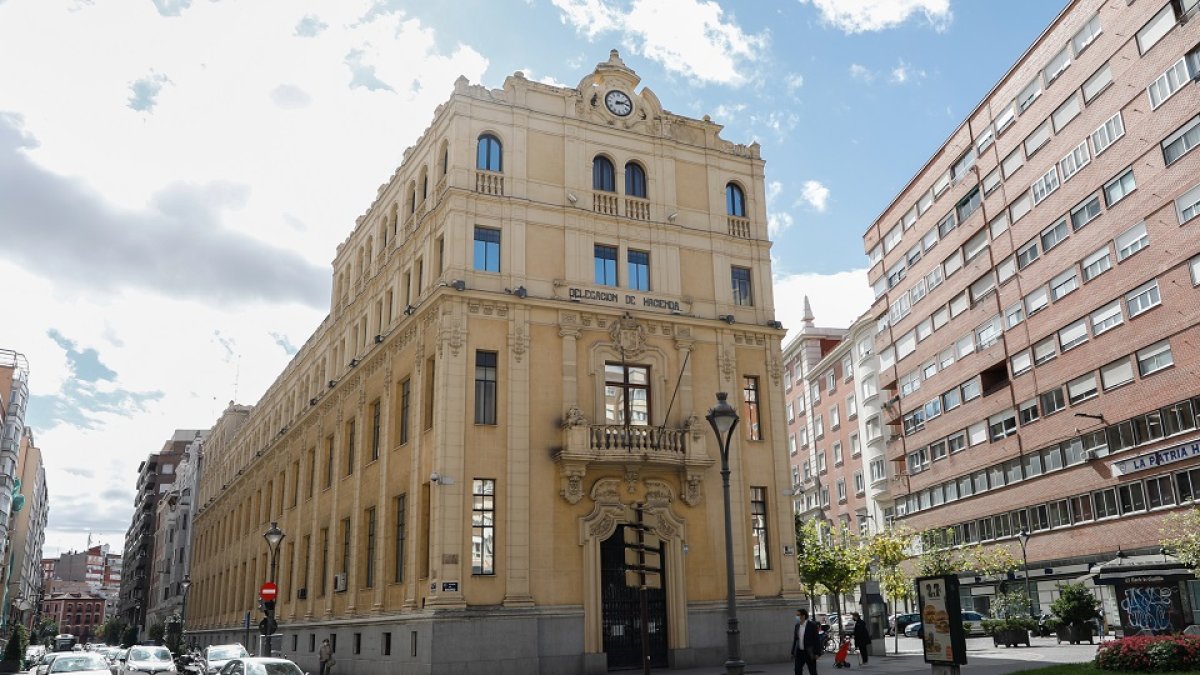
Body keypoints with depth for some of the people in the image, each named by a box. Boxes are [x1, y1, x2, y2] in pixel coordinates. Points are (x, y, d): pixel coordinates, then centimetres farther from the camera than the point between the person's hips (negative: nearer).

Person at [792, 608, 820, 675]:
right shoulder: (797, 626, 7)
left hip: (809, 653, -5)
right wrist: (793, 652, 12)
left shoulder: (812, 625, -10)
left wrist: (816, 653, -13)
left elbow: (816, 639, -10)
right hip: (799, 652, 5)